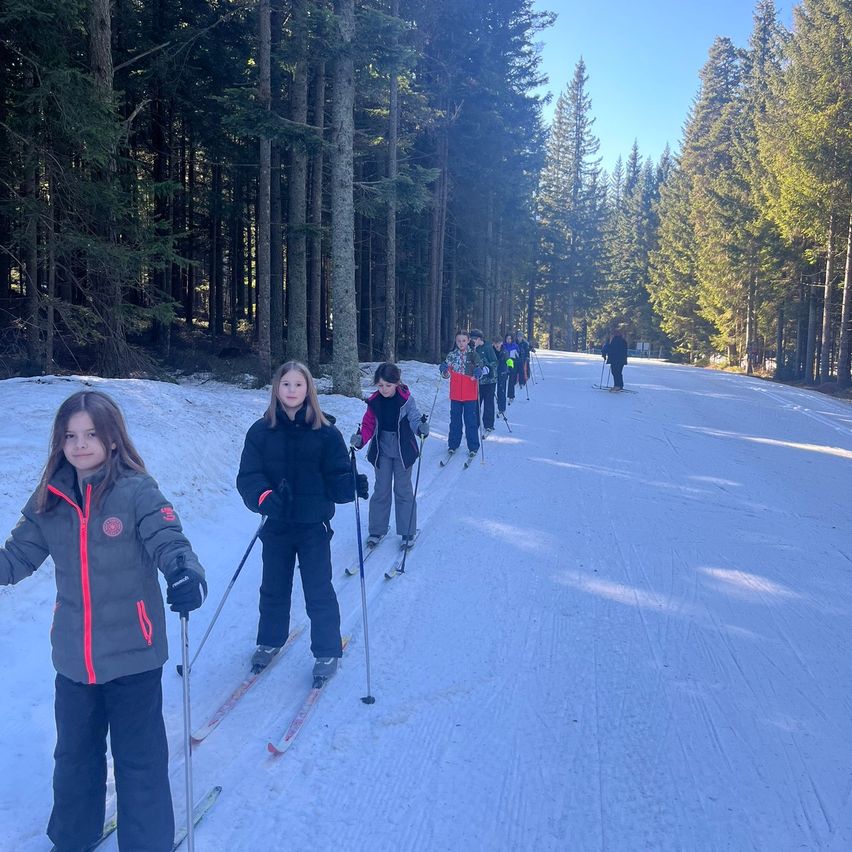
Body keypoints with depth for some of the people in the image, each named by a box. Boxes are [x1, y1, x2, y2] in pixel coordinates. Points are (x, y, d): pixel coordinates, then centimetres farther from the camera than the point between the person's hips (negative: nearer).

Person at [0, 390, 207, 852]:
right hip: (73, 656, 5)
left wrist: (185, 572, -43)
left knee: (139, 759, 10)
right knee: (74, 753, 24)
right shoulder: (50, 499, 0)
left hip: (133, 653, -5)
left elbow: (168, 540, -22)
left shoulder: (137, 491, -14)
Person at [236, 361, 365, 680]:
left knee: (319, 591, 4)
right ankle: (270, 641, 40)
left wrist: (351, 485, -27)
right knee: (274, 588, 18)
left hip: (314, 525, -2)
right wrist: (263, 497, -28)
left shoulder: (325, 432, -6)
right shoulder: (261, 431, -4)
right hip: (276, 525, 2)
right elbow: (247, 476, -9)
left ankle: (328, 651, 22)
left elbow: (336, 476, -6)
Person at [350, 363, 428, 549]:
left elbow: (414, 418, -19)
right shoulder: (374, 401, -6)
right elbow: (369, 425, -3)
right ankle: (377, 530, 23)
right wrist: (360, 438, -22)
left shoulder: (406, 399, -15)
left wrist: (421, 427, -43)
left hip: (403, 450, -2)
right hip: (382, 451, 3)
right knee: (381, 490, 11)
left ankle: (407, 531, 19)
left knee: (403, 490, 8)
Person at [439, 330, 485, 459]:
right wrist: (444, 370, -13)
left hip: (470, 394, -2)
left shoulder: (473, 354, -2)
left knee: (471, 420, 1)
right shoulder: (451, 355, 4)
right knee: (455, 420, 11)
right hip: (455, 394, 2)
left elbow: (481, 367, -2)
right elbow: (446, 369, 10)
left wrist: (478, 373, -25)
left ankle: (473, 447, 9)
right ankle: (453, 445, 22)